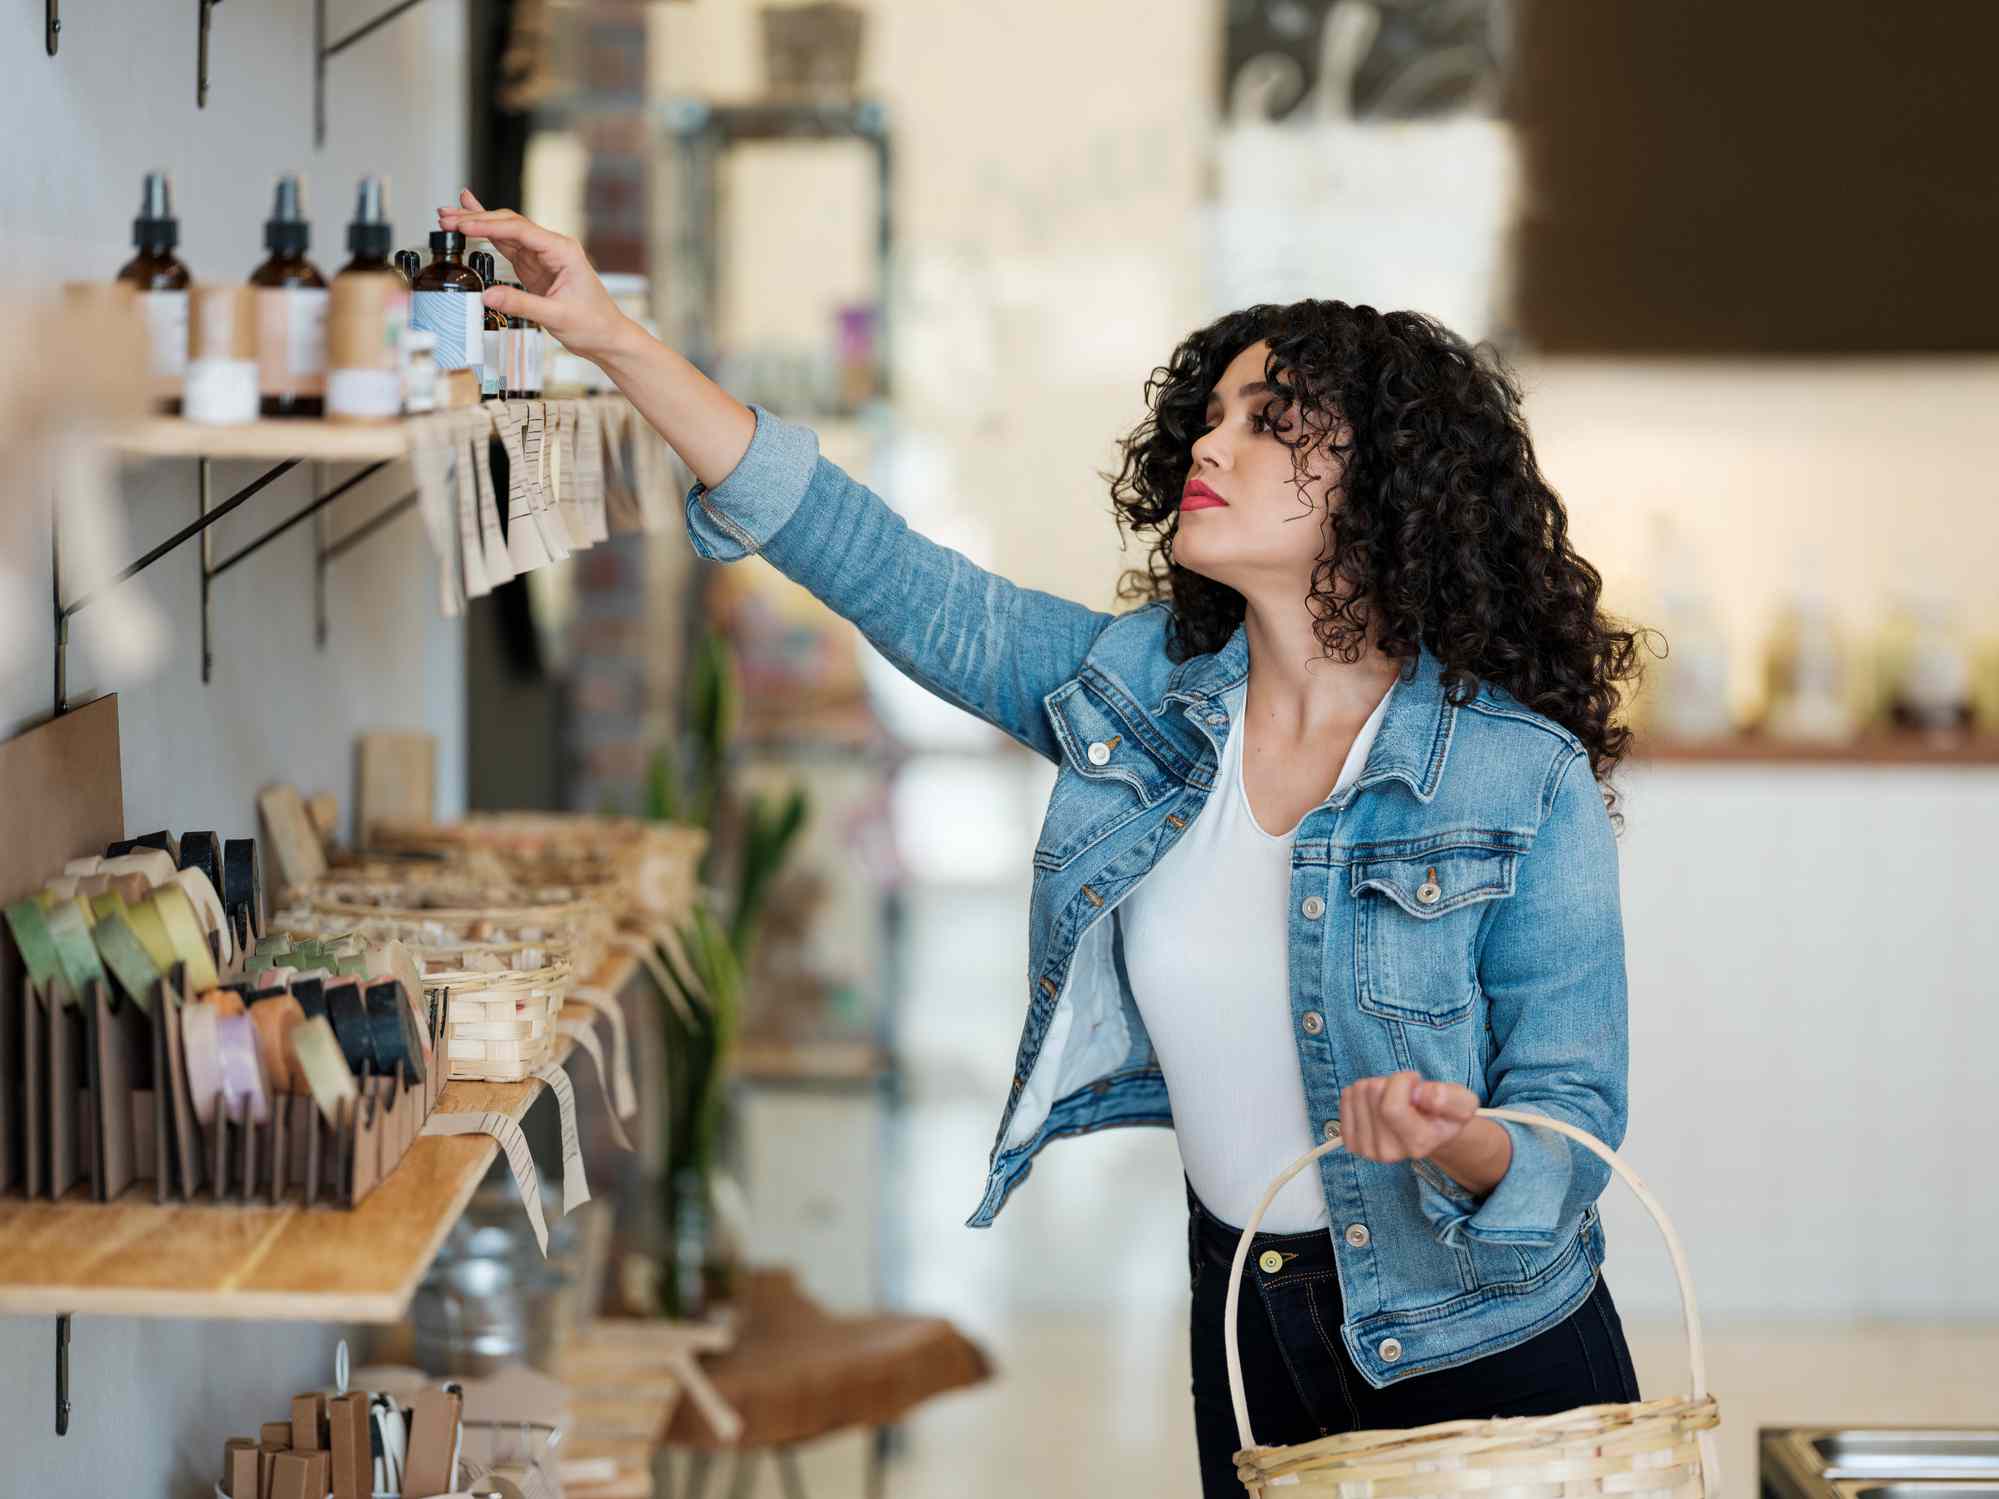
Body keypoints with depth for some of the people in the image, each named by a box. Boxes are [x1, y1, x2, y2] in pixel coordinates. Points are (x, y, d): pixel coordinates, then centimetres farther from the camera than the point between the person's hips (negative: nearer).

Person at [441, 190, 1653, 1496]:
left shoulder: (1525, 782, -18)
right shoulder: (1136, 690, -4)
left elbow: (1575, 1130, -16)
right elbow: (882, 567, -5)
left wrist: (1460, 1145, -39)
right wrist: (615, 338, -9)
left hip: (1489, 1362, -4)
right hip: (1252, 1326, 5)